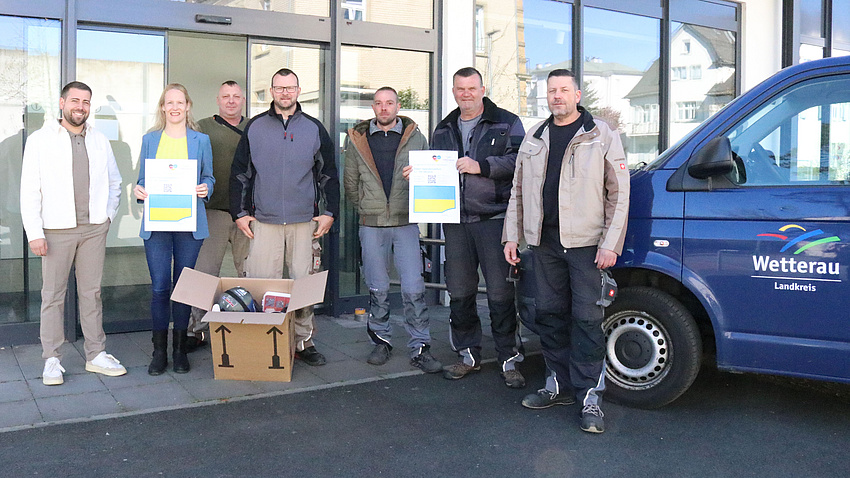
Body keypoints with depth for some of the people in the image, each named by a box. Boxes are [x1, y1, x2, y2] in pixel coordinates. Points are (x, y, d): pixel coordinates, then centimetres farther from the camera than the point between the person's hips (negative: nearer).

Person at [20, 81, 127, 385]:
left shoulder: (100, 141, 11)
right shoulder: (40, 140, 1)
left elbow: (114, 182, 21)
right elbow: (29, 191, -3)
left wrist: (108, 215, 8)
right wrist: (34, 233, -10)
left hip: (94, 229, 3)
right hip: (57, 231, -3)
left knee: (92, 292, 8)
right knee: (53, 295, 1)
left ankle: (96, 355, 15)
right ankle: (52, 360, 10)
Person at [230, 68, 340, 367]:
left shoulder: (314, 129, 9)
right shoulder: (254, 127, 9)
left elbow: (329, 174, 13)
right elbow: (239, 173, 11)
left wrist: (330, 213, 5)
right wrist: (239, 213, 5)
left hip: (305, 221, 0)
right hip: (263, 221, 0)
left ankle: (304, 342, 13)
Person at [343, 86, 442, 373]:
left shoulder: (415, 137, 5)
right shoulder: (357, 139, 7)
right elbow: (350, 182, 14)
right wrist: (366, 208, 9)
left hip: (406, 222, -1)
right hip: (371, 224, 1)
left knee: (414, 288, -4)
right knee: (377, 288, 8)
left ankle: (419, 348, 5)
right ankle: (380, 341, 22)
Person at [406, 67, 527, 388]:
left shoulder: (506, 123, 4)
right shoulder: (443, 130, 20)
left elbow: (518, 161, -9)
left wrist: (481, 166, -17)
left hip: (494, 219, -5)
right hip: (455, 220, 5)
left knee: (500, 292, -4)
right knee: (459, 292, 9)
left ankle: (509, 359, 8)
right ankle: (468, 355, 23)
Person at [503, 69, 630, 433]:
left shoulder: (602, 137, 1)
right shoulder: (534, 139, 15)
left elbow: (619, 194, -3)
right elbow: (518, 192, 19)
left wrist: (610, 243, -10)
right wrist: (512, 235, 12)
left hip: (585, 242, -5)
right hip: (544, 241, 5)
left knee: (586, 317, -4)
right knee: (550, 314, 10)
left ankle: (590, 395, 3)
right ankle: (559, 385, 22)